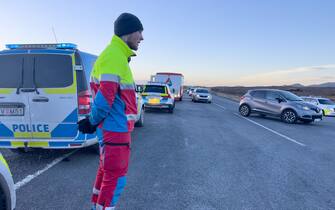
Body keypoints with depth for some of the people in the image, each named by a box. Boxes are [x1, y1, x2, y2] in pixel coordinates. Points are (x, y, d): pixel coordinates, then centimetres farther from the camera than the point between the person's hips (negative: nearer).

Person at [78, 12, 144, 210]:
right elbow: (105, 96, -24)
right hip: (116, 128, -10)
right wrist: (93, 122, -8)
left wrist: (94, 121, 12)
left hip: (114, 127, 10)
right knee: (116, 178, 2)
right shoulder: (114, 56, -18)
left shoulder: (117, 56, 15)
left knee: (106, 171, 22)